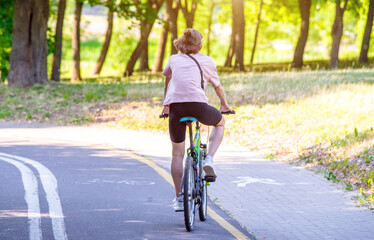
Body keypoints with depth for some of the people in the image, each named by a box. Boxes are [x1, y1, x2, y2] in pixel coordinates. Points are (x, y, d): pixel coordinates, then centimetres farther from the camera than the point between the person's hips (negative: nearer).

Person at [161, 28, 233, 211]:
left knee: (177, 154, 14)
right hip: (197, 103, -2)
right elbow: (217, 86, 31)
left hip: (175, 106, 2)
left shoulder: (174, 60, 24)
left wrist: (165, 106, 56)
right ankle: (209, 160, 11)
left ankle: (179, 198, 13)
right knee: (220, 123, 30)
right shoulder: (206, 61, 19)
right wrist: (224, 104, 50)